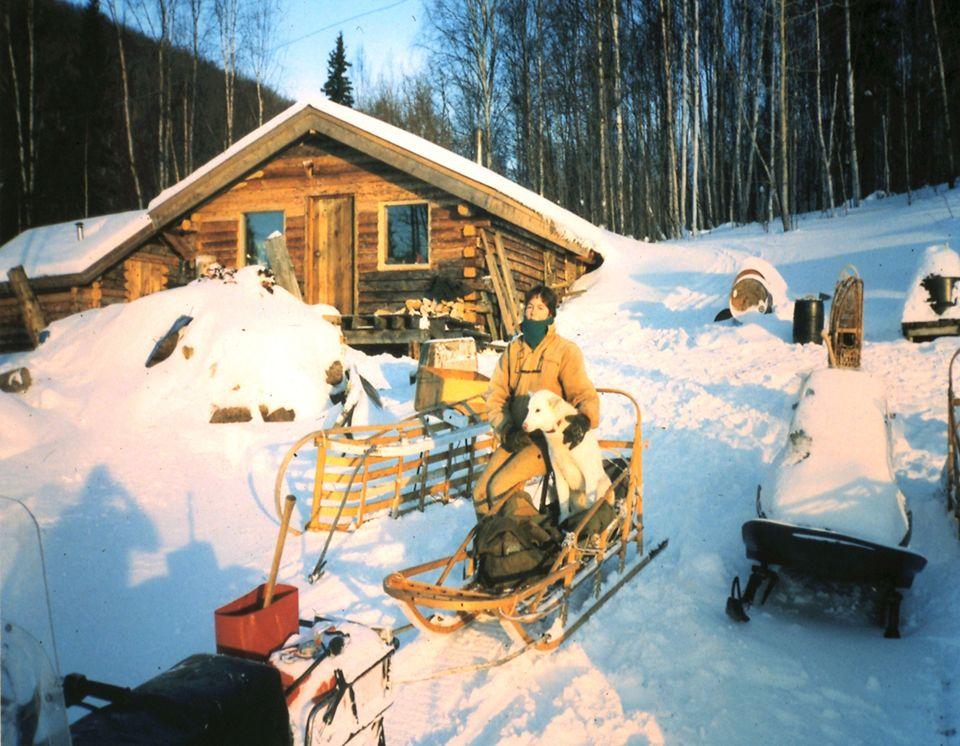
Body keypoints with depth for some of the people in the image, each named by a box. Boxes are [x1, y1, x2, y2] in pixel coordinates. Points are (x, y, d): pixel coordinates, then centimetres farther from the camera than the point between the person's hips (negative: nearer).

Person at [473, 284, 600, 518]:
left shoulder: (566, 351, -4)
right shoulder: (513, 350, 10)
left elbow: (585, 394, -9)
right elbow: (496, 396, 9)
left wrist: (584, 419, -32)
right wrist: (506, 431, -7)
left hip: (549, 439, -5)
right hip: (516, 437, 5)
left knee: (500, 489, -21)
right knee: (481, 492, -9)